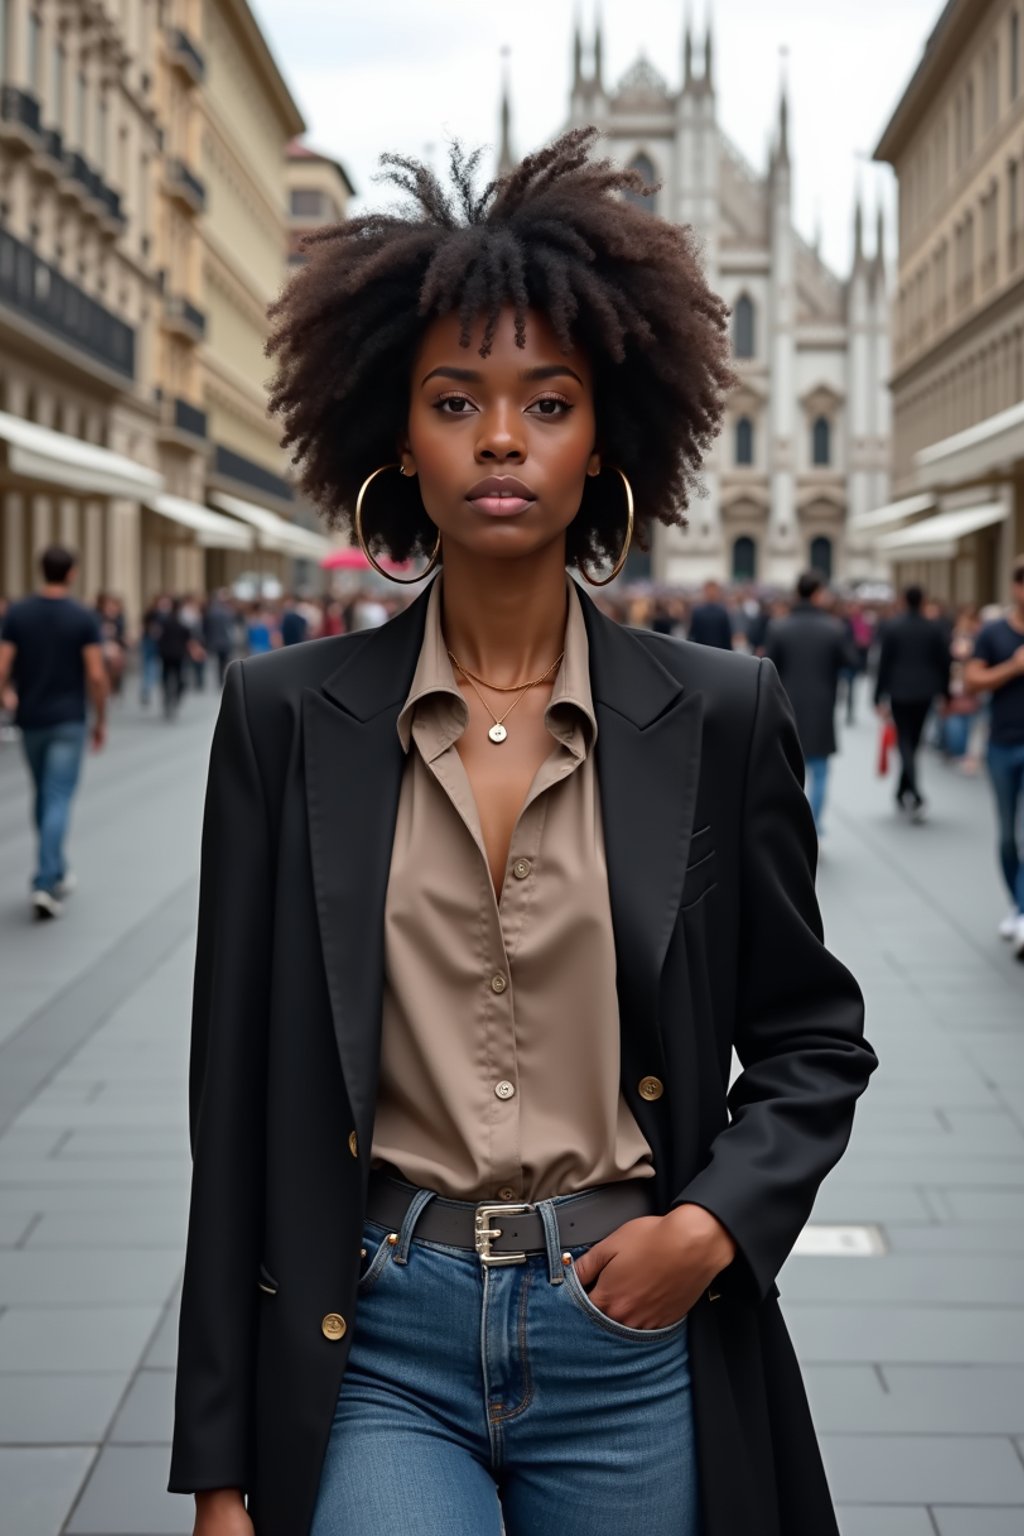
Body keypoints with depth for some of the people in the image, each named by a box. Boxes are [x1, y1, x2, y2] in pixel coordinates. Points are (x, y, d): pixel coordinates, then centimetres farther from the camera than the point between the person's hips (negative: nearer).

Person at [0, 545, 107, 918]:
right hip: (68, 721, -3)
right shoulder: (84, 617, -8)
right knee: (58, 800, -5)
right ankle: (45, 884, -17)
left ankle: (56, 873, 30)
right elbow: (96, 676, -11)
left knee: (44, 796, 20)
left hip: (30, 719, 3)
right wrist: (101, 720, 1)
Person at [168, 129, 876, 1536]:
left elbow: (815, 1036, 10)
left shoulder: (718, 715, -1)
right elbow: (236, 1097, 0)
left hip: (632, 1333, 1)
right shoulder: (290, 717, -2)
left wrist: (713, 1226, -8)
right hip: (374, 1342, -1)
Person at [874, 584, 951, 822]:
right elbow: (945, 662, 0)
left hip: (899, 692, -2)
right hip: (925, 692, 2)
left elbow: (884, 663, -7)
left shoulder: (891, 626, -7)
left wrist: (879, 696, 0)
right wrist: (945, 693, 12)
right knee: (913, 741, 16)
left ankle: (915, 795, -22)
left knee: (904, 741, -2)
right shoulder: (935, 628, -2)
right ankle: (903, 794, 27)